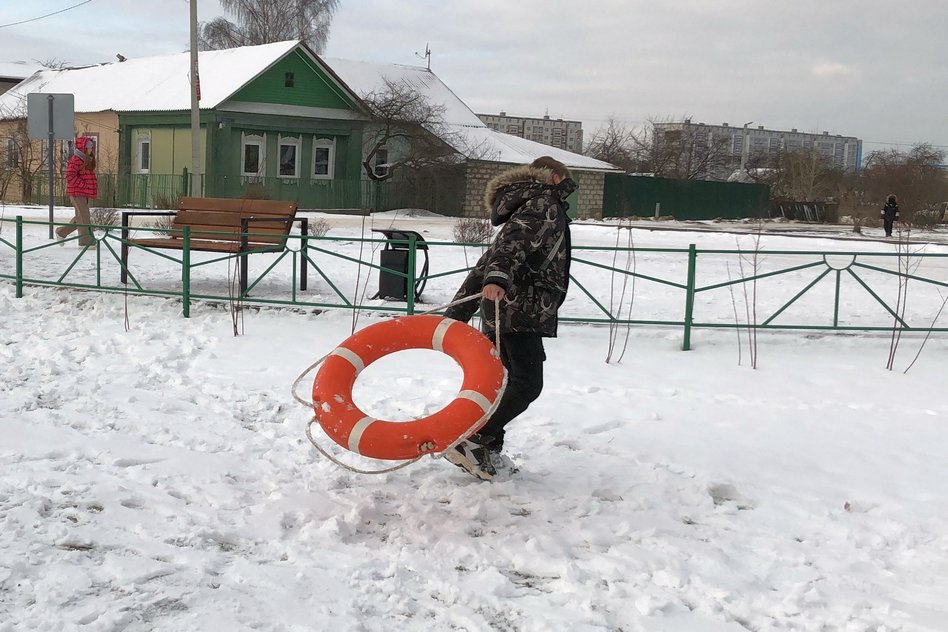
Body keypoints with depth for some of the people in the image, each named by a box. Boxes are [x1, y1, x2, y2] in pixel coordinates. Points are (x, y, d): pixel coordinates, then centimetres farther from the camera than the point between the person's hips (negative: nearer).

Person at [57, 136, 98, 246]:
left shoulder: (88, 160, 17)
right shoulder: (76, 160, -14)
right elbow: (70, 175, -21)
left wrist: (92, 188, 13)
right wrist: (83, 185, -21)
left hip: (84, 193, 10)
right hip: (77, 193, -10)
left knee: (80, 217, 14)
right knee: (84, 217, -8)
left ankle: (61, 232, 27)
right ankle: (86, 241, -5)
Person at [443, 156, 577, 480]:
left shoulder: (522, 209, 29)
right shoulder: (545, 202, 0)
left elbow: (485, 265, 25)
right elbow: (514, 240, -21)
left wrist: (457, 313, 23)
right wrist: (499, 275, -39)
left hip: (501, 311, 10)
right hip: (519, 309, -10)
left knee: (508, 383, 13)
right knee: (527, 384, -15)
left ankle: (487, 452, 17)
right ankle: (469, 441, -18)